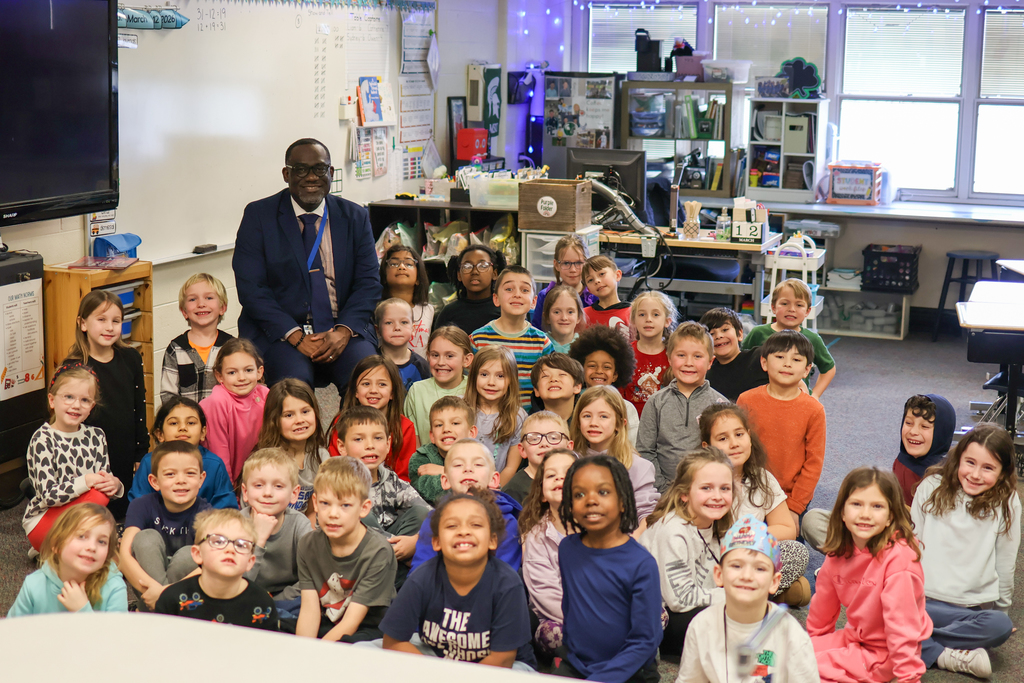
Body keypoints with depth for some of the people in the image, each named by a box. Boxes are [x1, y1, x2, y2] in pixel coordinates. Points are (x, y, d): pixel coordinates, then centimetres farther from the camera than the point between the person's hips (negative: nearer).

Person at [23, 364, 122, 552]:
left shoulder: (96, 436, 4)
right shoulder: (43, 439, -15)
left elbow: (103, 479, 8)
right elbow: (48, 495, -22)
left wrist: (114, 485, -14)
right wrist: (86, 482, -28)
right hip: (41, 522, -7)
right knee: (97, 496, -30)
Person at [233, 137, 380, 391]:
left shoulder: (355, 217, 12)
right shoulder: (258, 216, 4)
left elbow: (368, 282, 7)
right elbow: (250, 287, -4)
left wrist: (343, 331, -13)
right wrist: (295, 336, -16)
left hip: (341, 329, 2)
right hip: (278, 332, -2)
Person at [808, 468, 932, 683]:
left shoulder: (898, 557, -26)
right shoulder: (839, 552, -3)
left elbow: (901, 621, -26)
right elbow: (823, 603, 13)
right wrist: (814, 638, 25)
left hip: (883, 653, -8)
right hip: (854, 637, 8)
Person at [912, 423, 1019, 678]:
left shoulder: (1006, 504, -1)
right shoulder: (931, 487, 1)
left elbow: (1005, 564, 8)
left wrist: (1001, 611, 15)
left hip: (972, 607, 0)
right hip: (919, 597, 0)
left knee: (1000, 627, -33)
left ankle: (920, 645, -24)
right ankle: (946, 655, -25)